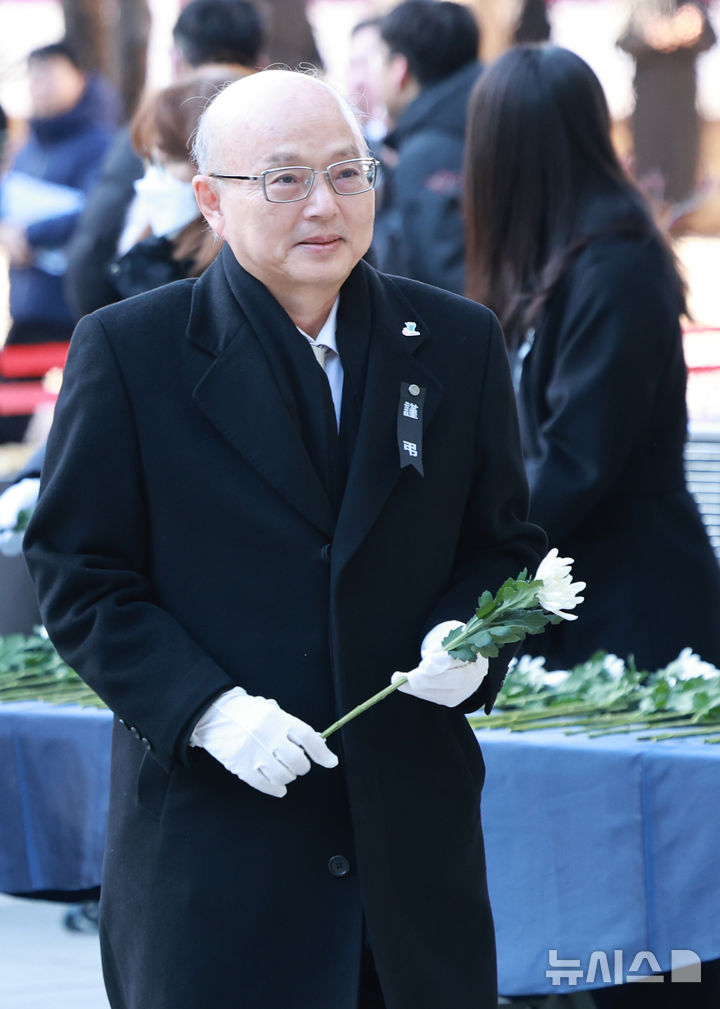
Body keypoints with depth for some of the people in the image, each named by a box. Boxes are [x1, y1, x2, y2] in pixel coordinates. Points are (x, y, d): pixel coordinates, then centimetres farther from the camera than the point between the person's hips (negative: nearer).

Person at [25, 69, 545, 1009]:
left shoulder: (458, 342, 8)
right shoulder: (127, 350, -2)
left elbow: (506, 542, 15)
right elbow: (78, 577, -3)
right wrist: (208, 710, -15)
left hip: (414, 826, 3)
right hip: (209, 836, -3)